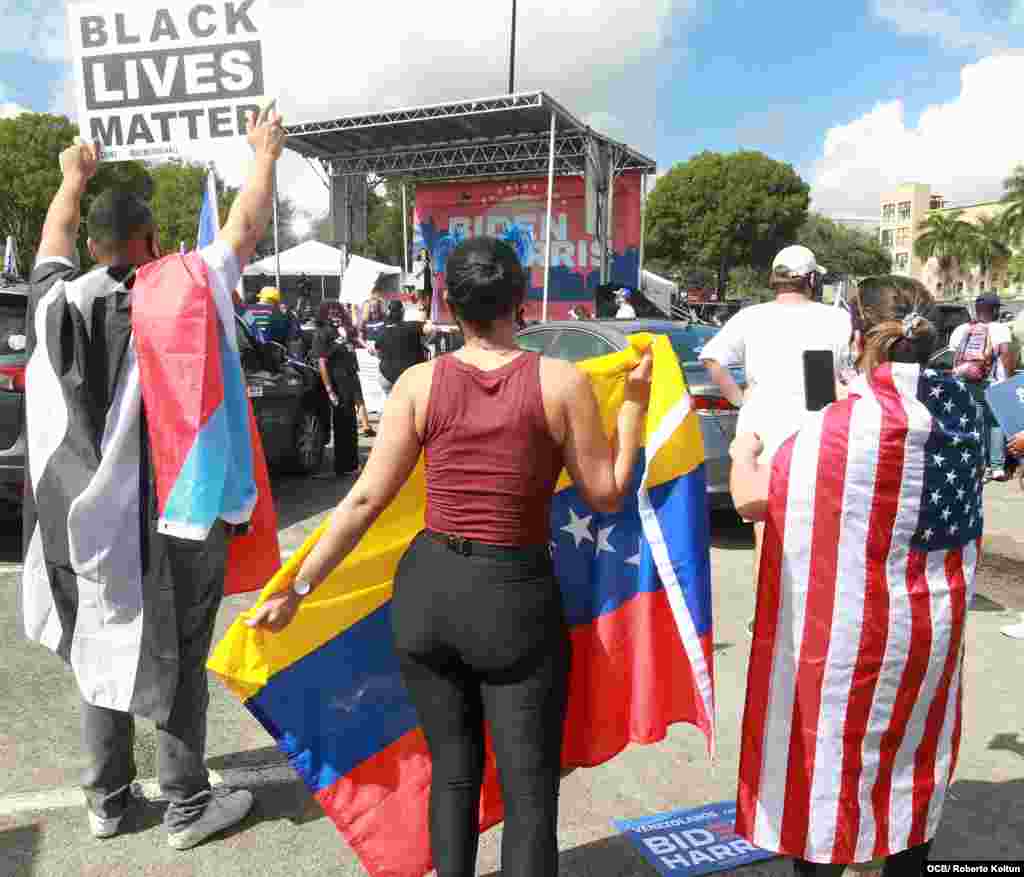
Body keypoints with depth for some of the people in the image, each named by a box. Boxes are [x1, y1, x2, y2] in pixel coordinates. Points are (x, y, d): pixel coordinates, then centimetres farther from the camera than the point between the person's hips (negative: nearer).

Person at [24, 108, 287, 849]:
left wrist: (75, 176, 41)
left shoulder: (58, 299, 2)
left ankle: (106, 800, 32)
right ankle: (188, 808, 19)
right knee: (175, 659, 6)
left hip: (82, 513, 5)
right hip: (170, 513, -5)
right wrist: (266, 154, 16)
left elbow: (56, 235, 24)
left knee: (103, 650, 18)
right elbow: (247, 228, 1)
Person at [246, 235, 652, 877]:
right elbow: (607, 493, -1)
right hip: (516, 596, -3)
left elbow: (365, 500, -4)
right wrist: (635, 401, 9)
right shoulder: (561, 380, -8)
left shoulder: (419, 382, -3)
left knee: (453, 771, 22)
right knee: (529, 790, 10)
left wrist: (298, 588, 6)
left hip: (426, 588, 3)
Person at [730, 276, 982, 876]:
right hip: (935, 617, 7)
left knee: (829, 760, 11)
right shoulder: (960, 407, -2)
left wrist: (744, 447, 3)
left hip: (851, 627, -7)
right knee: (912, 756, 23)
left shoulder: (848, 424, -24)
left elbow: (752, 498, -18)